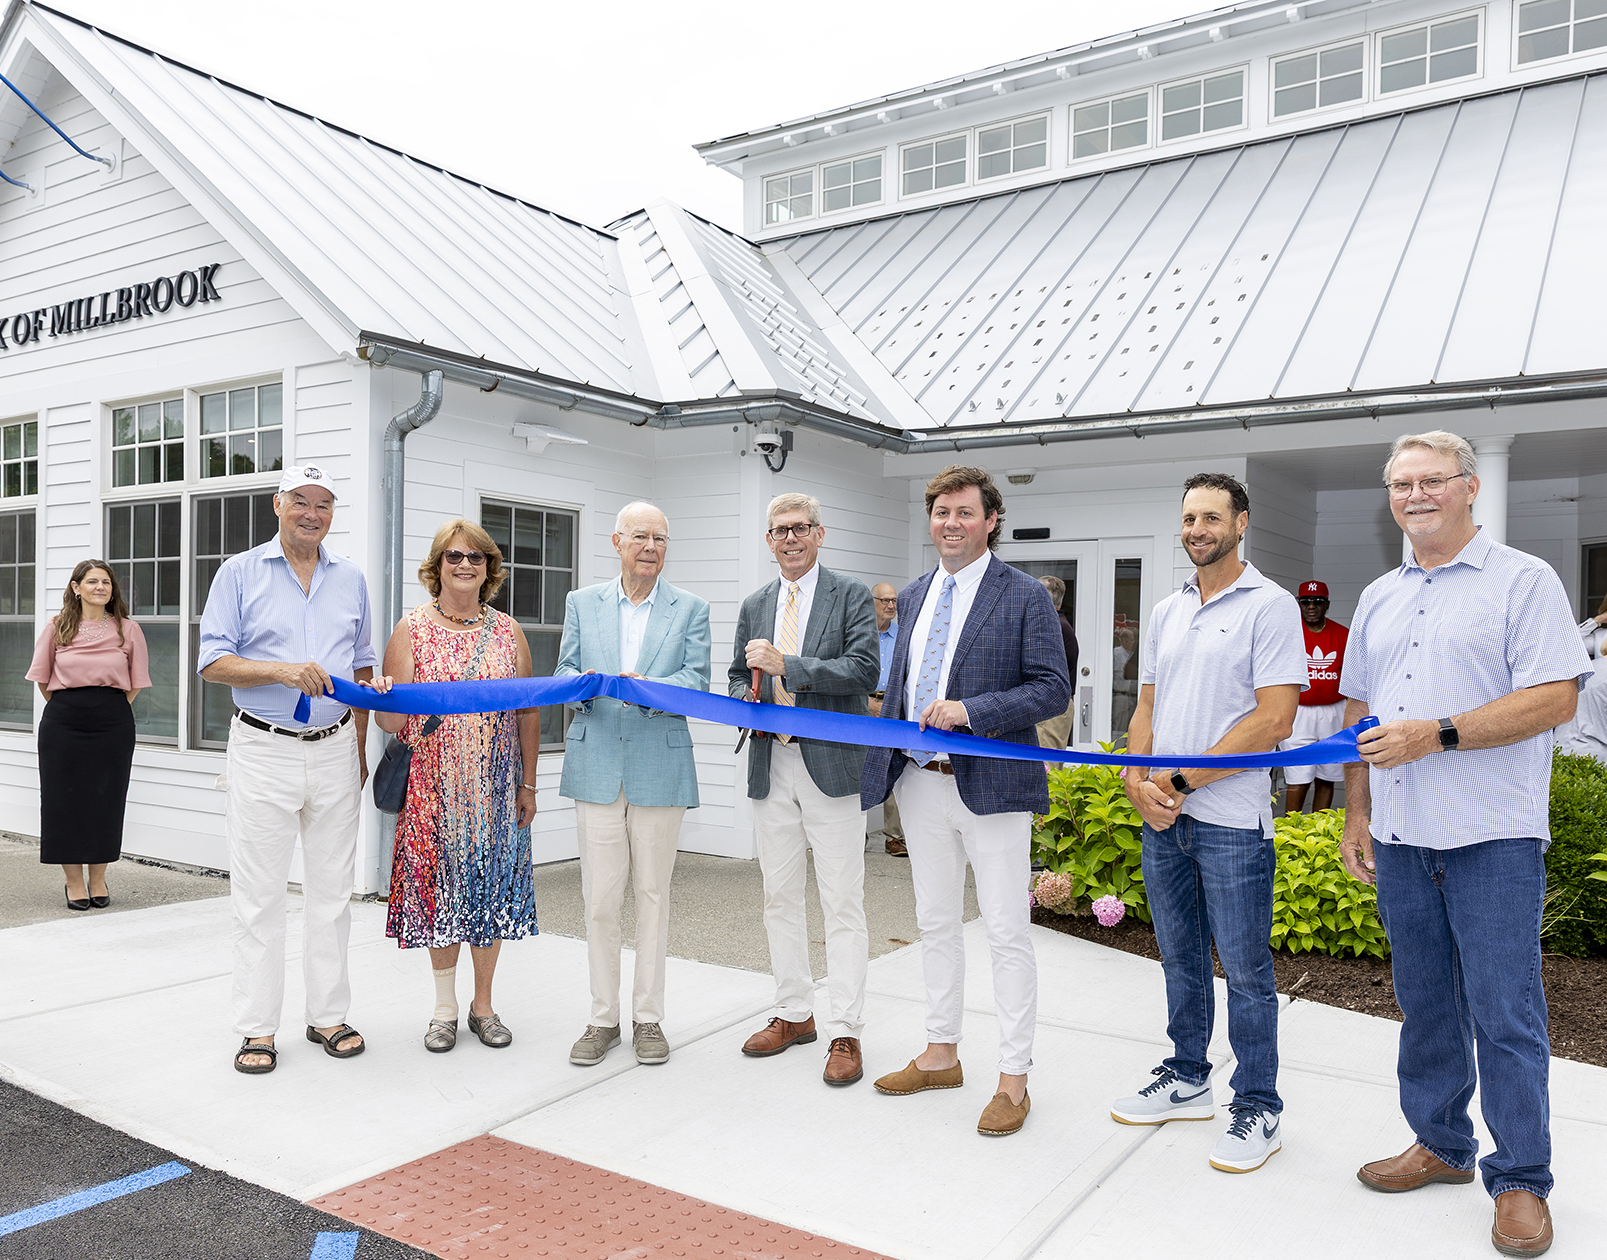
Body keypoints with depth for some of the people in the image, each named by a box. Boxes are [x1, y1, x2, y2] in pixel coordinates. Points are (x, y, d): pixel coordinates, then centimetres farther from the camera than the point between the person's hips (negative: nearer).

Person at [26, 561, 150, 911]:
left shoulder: (128, 629, 3)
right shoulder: (58, 627, 4)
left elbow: (135, 683, 9)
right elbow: (42, 678, 12)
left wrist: (113, 710, 7)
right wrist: (64, 708, 10)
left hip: (112, 724, 0)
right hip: (63, 723, 0)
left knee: (106, 799, 4)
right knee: (65, 799, 2)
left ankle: (98, 879, 18)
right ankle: (74, 881, 15)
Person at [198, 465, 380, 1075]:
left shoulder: (351, 579, 11)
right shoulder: (240, 573, 1)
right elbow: (212, 661, -4)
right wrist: (282, 670, -20)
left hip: (334, 750, 3)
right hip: (263, 751, -3)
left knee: (331, 891, 8)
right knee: (258, 895, 1)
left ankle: (329, 1014, 18)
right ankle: (257, 1028, 12)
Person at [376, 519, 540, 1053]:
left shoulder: (508, 631, 7)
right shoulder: (412, 629, 0)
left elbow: (528, 712, 8)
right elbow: (391, 718, -3)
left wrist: (527, 784, 5)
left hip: (495, 785, 2)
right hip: (434, 784, -2)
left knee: (490, 887, 7)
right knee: (439, 885, 4)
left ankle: (483, 1004, 21)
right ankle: (444, 1007, 20)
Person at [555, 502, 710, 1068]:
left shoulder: (690, 608, 6)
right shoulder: (581, 603, 11)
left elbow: (696, 679, -4)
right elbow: (563, 674, 7)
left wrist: (645, 687, -23)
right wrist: (585, 682, -16)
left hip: (661, 767, -1)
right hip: (597, 766, 1)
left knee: (652, 893, 7)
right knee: (599, 897, 2)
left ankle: (648, 1017, 19)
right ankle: (603, 1018, 16)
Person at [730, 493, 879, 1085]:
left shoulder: (851, 596, -2)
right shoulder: (754, 605, 14)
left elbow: (863, 669, -15)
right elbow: (738, 678, 19)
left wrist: (785, 665, -21)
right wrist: (749, 702, -4)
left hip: (831, 765, -5)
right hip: (771, 766, 6)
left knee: (842, 903, -3)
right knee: (780, 898, 13)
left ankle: (845, 1032, 6)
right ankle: (794, 1014, 27)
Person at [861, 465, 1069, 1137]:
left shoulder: (1025, 596, -6)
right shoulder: (912, 597, 12)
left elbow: (1053, 687, -10)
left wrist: (970, 711, -20)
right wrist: (885, 761, 13)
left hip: (990, 781, -6)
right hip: (921, 781, 6)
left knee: (1006, 931, 0)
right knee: (936, 923, 16)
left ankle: (1013, 1079, 12)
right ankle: (940, 1054, 31)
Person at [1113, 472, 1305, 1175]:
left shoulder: (1270, 605, -7)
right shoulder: (1166, 612, 14)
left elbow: (1273, 720, -14)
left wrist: (1180, 780, -15)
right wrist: (1138, 780, -3)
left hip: (1231, 820, -6)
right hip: (1161, 820, 6)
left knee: (1245, 969, 4)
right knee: (1180, 959, 17)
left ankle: (1258, 1109, 18)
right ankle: (1186, 1080, 32)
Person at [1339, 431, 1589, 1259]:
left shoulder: (1523, 581, -4)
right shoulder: (1378, 599, 14)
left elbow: (1555, 697, -13)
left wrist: (1438, 734, -20)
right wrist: (1356, 814, 12)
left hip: (1492, 840, -5)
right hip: (1401, 838, 6)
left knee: (1505, 1014, 0)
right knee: (1424, 1003, 15)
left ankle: (1521, 1180, 15)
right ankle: (1440, 1145, 29)